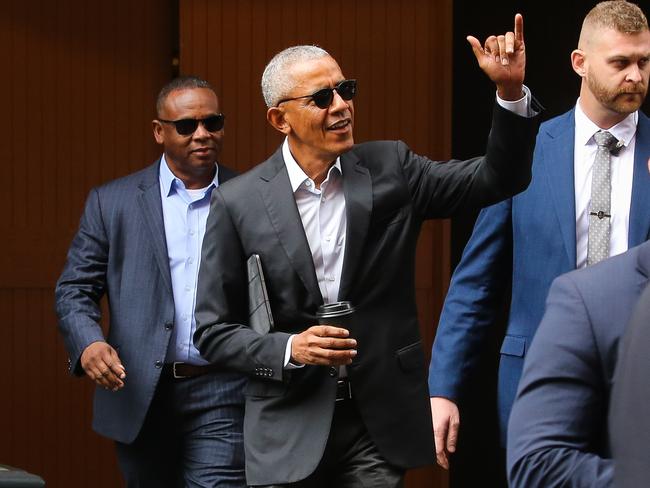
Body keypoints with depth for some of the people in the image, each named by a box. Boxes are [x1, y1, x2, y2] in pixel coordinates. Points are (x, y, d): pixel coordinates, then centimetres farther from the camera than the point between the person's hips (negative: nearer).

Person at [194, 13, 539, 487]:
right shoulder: (239, 203, -2)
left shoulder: (390, 169, 3)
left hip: (381, 426, 1)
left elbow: (498, 178, -1)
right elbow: (213, 330, 1)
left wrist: (512, 91, -15)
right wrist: (289, 350, -15)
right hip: (289, 432, -1)